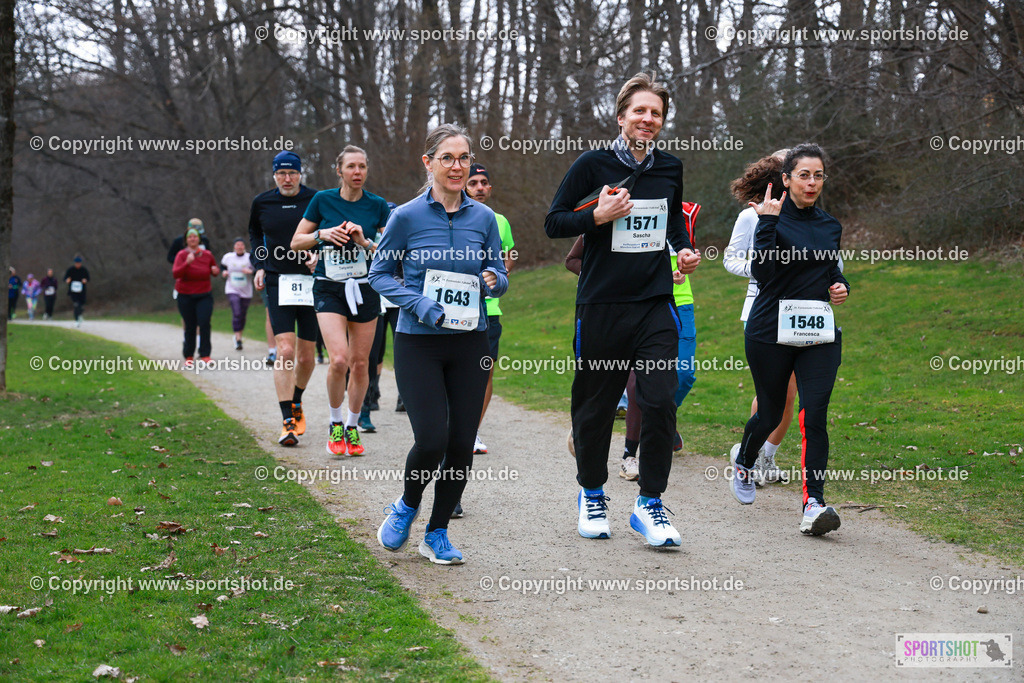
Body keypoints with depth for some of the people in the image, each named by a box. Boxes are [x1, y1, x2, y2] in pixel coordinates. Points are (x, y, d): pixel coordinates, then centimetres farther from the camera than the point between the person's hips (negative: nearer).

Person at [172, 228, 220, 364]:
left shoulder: (207, 254, 1)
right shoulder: (182, 255, -8)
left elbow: (215, 269, 18)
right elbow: (175, 274, -22)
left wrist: (216, 270, -7)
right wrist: (187, 263, -38)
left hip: (204, 295, 1)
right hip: (185, 296, -1)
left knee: (204, 323, -14)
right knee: (190, 326, 2)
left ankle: (205, 355, -9)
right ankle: (188, 357, 16)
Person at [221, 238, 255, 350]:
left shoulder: (250, 258, -6)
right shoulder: (227, 257, 2)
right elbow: (222, 266, 20)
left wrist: (251, 271, -26)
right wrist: (223, 272, 0)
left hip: (246, 291, 1)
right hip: (232, 290, -1)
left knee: (242, 315, 10)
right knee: (236, 314, -16)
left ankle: (239, 335, 33)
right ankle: (238, 339, -15)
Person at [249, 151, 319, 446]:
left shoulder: (316, 200, -1)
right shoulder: (262, 203, 5)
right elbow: (255, 234, 23)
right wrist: (260, 265, 10)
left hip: (311, 281, 0)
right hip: (278, 282, 0)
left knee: (306, 355, 5)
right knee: (285, 350, -14)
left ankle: (296, 402, 33)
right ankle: (288, 421, -12)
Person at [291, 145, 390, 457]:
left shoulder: (377, 206, 2)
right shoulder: (322, 200, 0)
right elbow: (296, 242, 6)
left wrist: (364, 241, -13)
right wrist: (322, 234, -11)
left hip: (365, 289, 2)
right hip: (329, 290, -2)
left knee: (360, 363, 5)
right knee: (339, 360, -17)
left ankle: (352, 427, 23)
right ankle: (335, 423, 5)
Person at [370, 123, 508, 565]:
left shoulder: (483, 218, 5)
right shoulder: (407, 217, -4)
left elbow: (500, 278, 13)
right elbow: (379, 274, 2)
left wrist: (493, 280, -11)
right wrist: (417, 303, -14)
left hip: (470, 344, 3)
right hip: (419, 343, -3)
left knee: (462, 445, 1)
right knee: (432, 440, -13)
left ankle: (437, 534, 18)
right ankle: (407, 506, 19)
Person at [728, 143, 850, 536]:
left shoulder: (830, 226, 12)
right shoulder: (774, 220, -5)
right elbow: (762, 272, -19)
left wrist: (841, 288, 4)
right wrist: (766, 223, -23)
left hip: (819, 333, 3)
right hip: (772, 330, -3)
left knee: (815, 416, -12)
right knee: (770, 414, 10)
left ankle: (813, 504, -14)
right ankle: (743, 461, 43)